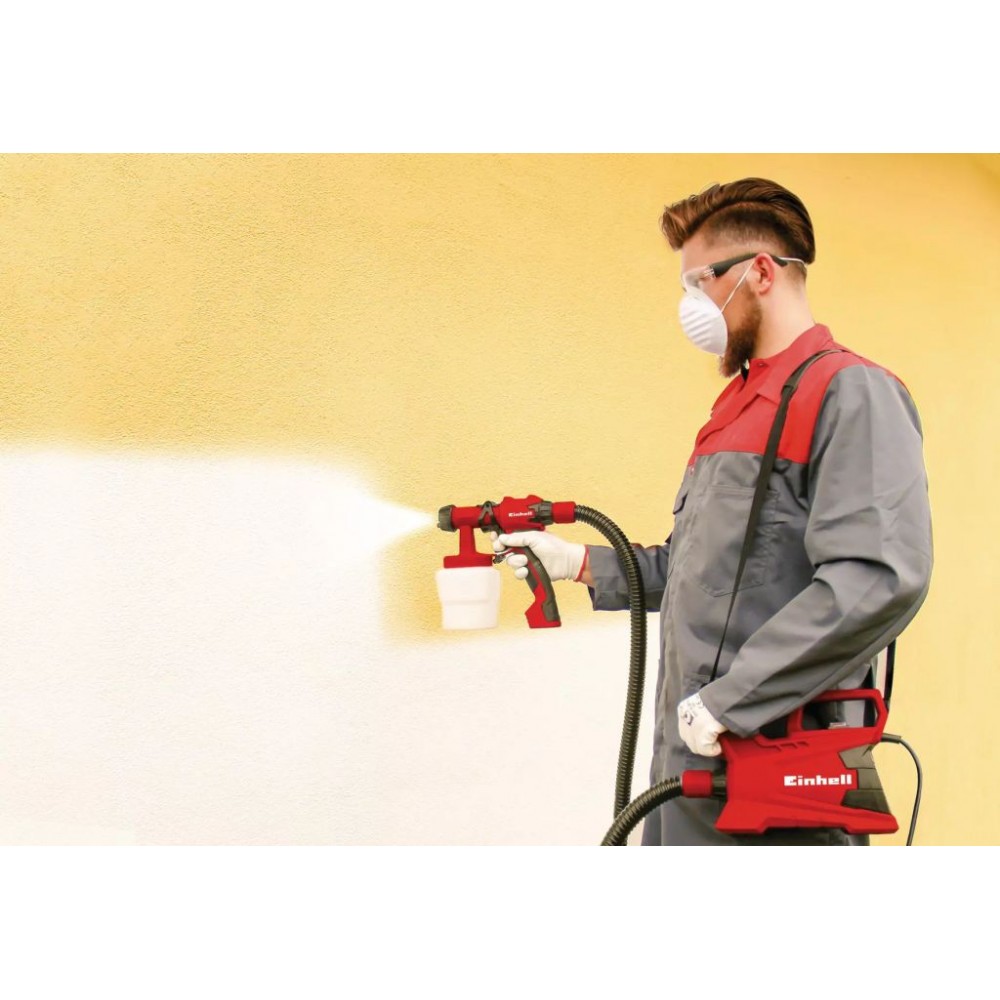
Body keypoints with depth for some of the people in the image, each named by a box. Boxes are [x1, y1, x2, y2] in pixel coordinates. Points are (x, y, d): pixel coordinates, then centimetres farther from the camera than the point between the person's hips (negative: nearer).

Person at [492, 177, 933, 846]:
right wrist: (581, 562, 18)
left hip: (769, 755, -9)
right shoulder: (743, 404, 20)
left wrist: (730, 700, -22)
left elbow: (881, 578, -23)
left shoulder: (851, 392, -11)